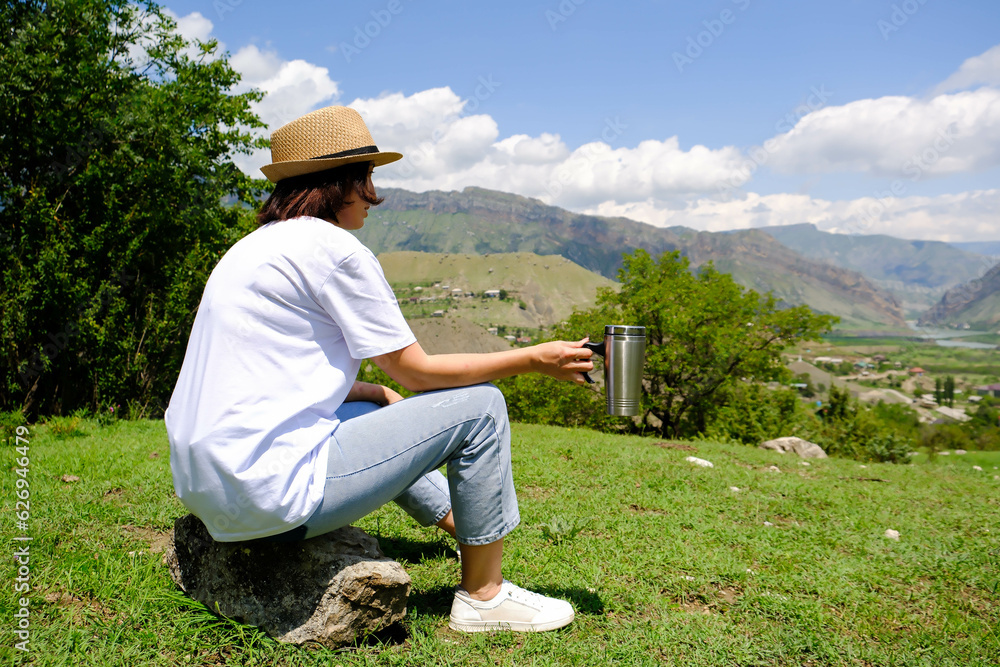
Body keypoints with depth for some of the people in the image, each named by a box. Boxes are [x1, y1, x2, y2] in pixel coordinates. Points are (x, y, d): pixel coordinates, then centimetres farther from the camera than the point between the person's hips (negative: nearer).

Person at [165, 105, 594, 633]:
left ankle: (460, 522, 45)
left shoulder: (256, 246, 16)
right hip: (271, 495, -10)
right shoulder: (332, 247, -11)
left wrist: (383, 395, 17)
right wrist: (534, 359, 1)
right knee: (479, 406, -3)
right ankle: (482, 596, 10)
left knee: (374, 411, 32)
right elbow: (417, 371, -8)